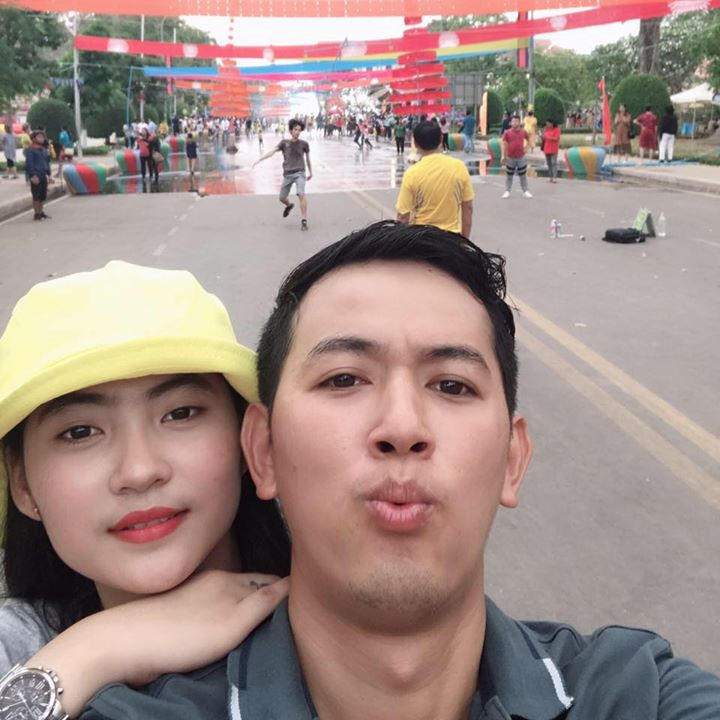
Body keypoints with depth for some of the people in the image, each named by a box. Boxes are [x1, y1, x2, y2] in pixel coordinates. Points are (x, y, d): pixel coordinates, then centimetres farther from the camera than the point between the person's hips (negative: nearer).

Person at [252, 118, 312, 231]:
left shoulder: (304, 143, 3)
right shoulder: (284, 143, 3)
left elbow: (307, 158, 16)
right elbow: (272, 151, -6)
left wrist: (310, 172, 25)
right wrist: (259, 159, -18)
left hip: (299, 173, -2)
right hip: (288, 174, 2)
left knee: (301, 194, -24)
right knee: (282, 198, 10)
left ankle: (304, 221, -16)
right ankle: (289, 205, 47)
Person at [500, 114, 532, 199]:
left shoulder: (524, 132, -1)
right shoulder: (507, 133, -6)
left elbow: (528, 139, 18)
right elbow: (503, 144, -4)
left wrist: (525, 147, 9)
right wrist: (503, 155, -9)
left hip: (521, 157, 1)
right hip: (510, 158, -1)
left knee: (523, 176, 8)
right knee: (509, 176, 8)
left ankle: (525, 191, 16)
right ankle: (507, 191, 17)